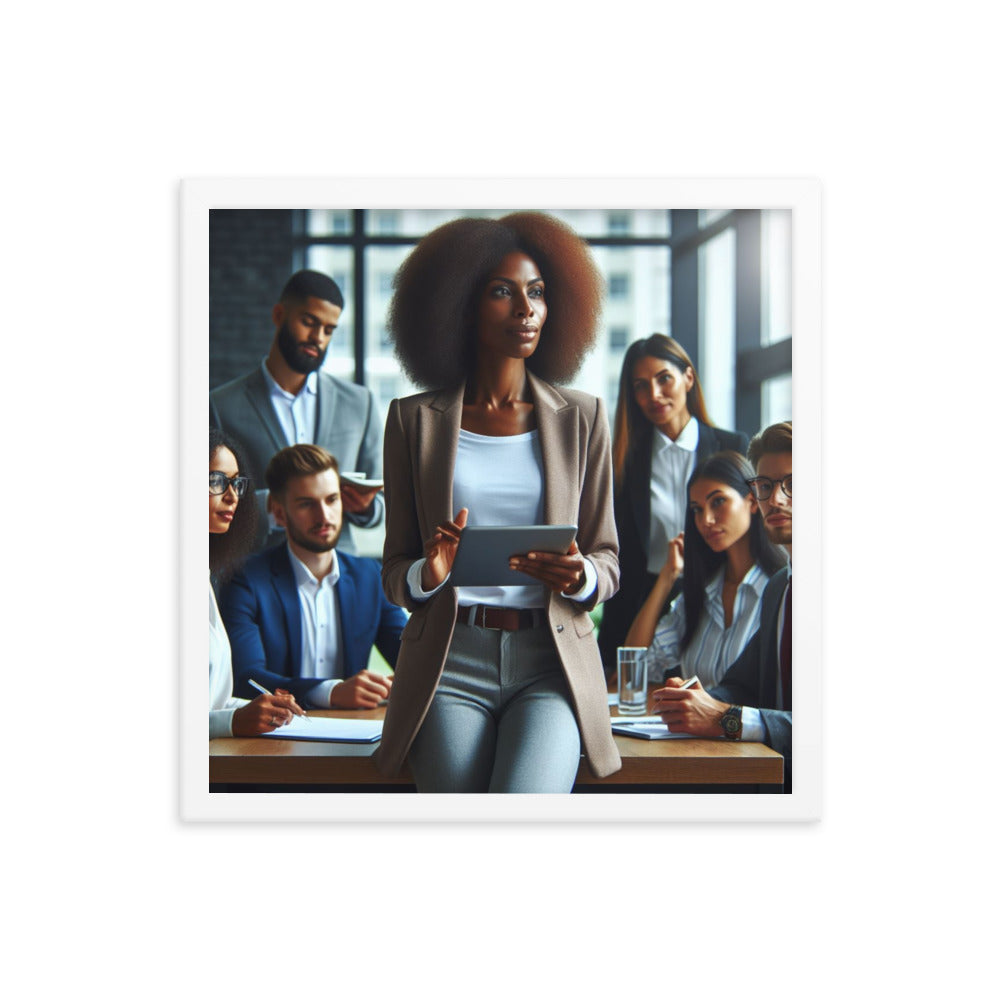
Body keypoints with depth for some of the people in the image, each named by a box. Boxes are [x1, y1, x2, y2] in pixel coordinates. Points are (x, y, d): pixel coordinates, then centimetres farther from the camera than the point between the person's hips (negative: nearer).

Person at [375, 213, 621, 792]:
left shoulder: (582, 418, 9)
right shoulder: (414, 420, 8)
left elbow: (608, 562, 11)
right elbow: (394, 571, 10)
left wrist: (579, 577, -12)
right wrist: (427, 575, -14)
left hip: (551, 664, 0)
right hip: (451, 665, 0)